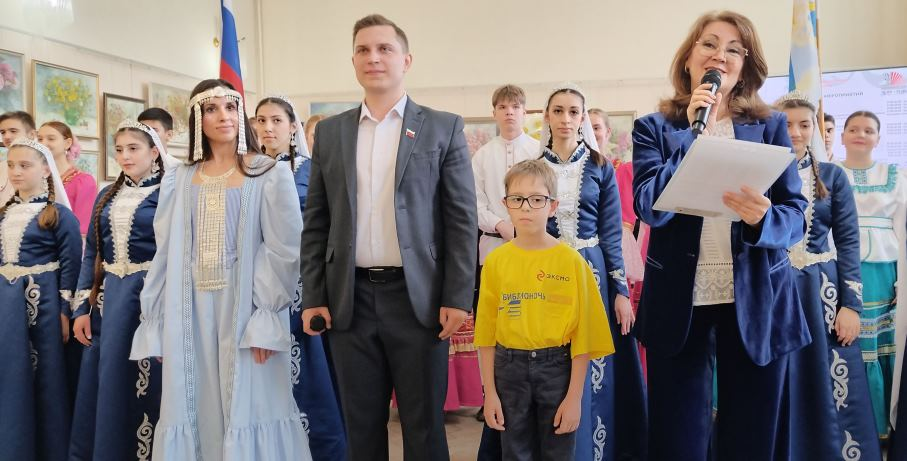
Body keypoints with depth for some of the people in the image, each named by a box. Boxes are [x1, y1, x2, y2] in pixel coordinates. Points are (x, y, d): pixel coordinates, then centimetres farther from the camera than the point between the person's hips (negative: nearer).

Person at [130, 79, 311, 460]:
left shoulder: (269, 175, -1)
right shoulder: (178, 180, 11)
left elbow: (283, 250, -7)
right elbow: (164, 255, 10)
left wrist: (267, 318, -15)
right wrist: (155, 324, 7)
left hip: (244, 306, -3)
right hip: (191, 309, 4)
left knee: (249, 406, 1)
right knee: (194, 406, 8)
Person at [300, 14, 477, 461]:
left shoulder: (444, 127, 2)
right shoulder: (330, 131, 10)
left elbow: (462, 219, -2)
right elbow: (316, 222, 10)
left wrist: (457, 297, -8)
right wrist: (313, 296, 3)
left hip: (418, 296, -2)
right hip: (350, 298, 3)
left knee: (424, 424, 7)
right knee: (361, 424, 12)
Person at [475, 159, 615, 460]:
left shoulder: (571, 261, -7)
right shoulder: (496, 261, -1)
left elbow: (582, 332, -6)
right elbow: (487, 329, 2)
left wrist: (574, 397, -8)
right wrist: (489, 392, 1)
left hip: (557, 367, -2)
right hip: (510, 368, 2)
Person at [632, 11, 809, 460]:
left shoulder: (772, 126, 7)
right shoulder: (653, 127, 4)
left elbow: (796, 214, 0)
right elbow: (649, 207, -10)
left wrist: (762, 219, -23)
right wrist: (695, 137, -16)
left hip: (757, 303, 1)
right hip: (678, 302, -1)